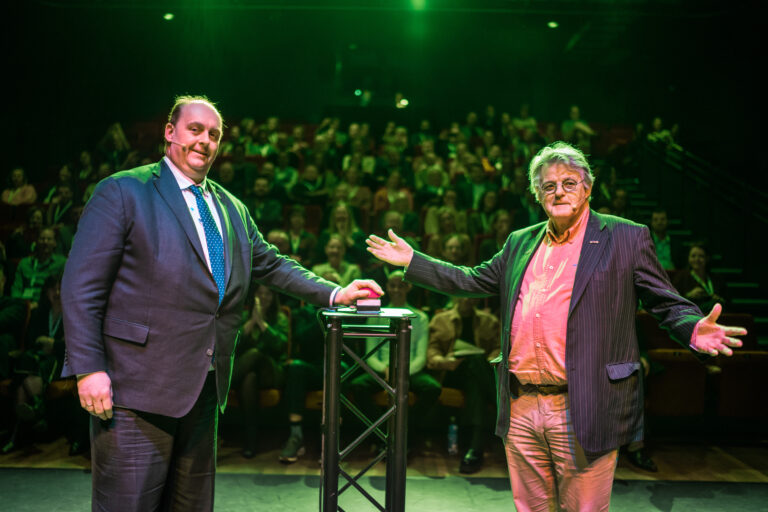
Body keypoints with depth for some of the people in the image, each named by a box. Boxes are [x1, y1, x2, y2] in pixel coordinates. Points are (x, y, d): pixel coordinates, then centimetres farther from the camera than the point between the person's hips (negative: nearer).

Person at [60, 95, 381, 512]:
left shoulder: (231, 208, 17)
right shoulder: (122, 192, -3)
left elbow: (272, 265, 21)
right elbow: (82, 286, -8)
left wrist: (335, 293, 10)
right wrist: (89, 368, -15)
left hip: (205, 386, 6)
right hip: (139, 385, -6)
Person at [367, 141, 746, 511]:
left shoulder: (625, 238, 1)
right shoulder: (520, 243, 15)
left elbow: (667, 304, 0)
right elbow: (471, 281, 21)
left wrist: (694, 331, -22)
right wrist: (411, 261, 18)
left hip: (582, 414, -5)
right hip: (520, 411, 5)